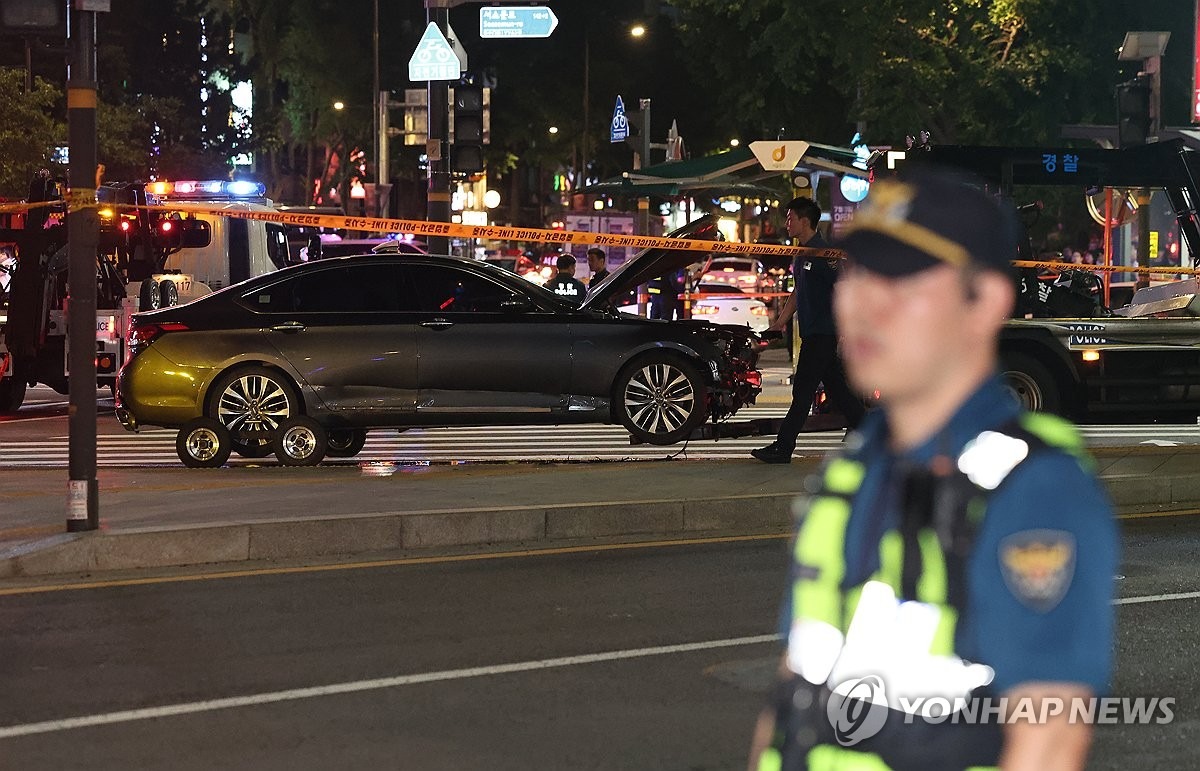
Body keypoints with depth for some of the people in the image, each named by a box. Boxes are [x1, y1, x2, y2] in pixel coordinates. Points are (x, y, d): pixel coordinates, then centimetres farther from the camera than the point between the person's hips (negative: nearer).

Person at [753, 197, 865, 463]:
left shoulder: (823, 252, -14)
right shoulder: (802, 255, 16)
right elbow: (797, 292, 25)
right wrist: (780, 322, 17)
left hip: (822, 333, -10)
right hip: (813, 332, 10)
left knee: (803, 391, -8)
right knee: (837, 388, 13)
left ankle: (782, 448, -7)